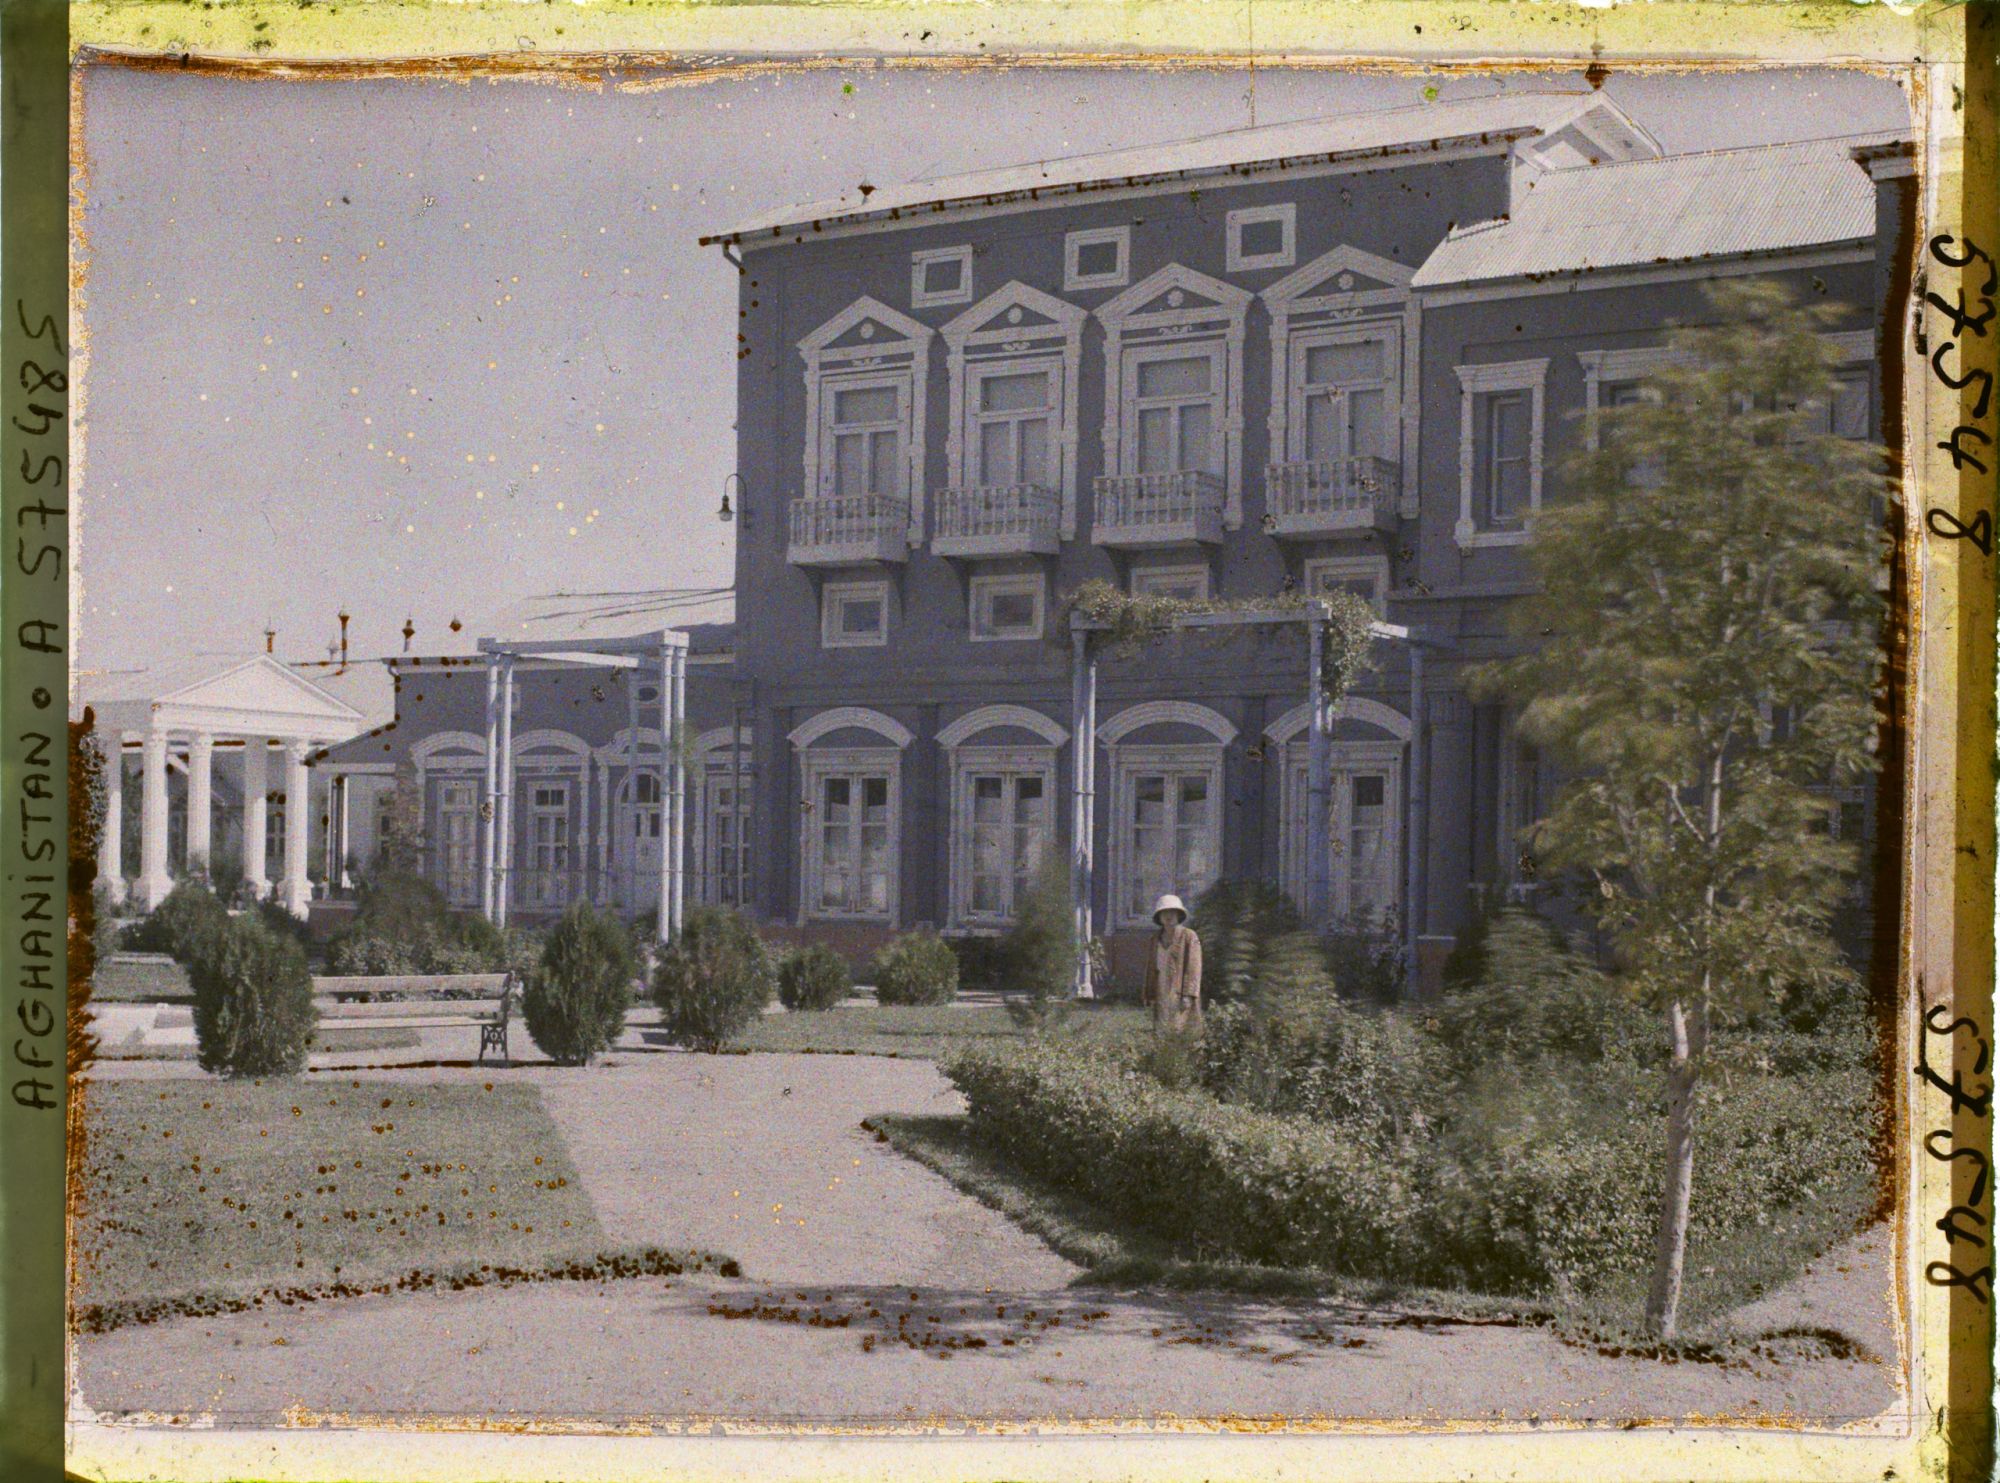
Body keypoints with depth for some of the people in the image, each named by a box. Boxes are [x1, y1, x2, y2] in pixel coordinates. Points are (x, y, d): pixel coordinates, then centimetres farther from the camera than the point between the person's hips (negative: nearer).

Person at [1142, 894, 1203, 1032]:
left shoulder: (1189, 936, -3)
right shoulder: (1156, 938, 14)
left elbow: (1194, 967, -8)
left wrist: (1188, 995, -15)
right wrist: (1150, 995, 11)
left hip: (1180, 994, -5)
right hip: (1161, 996, 5)